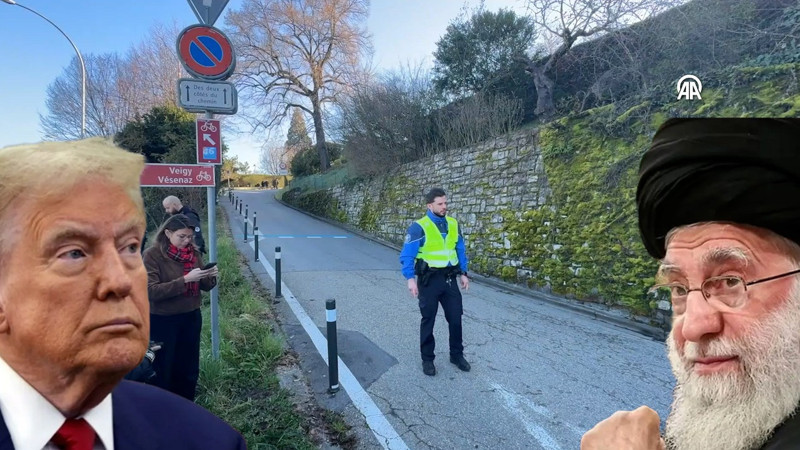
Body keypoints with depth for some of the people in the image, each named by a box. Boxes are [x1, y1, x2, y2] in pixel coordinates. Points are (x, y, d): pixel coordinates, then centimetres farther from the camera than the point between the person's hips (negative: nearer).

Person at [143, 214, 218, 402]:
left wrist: (211, 277, -17)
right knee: (163, 370, 10)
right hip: (162, 320, -5)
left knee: (189, 369, 16)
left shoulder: (193, 252, 1)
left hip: (191, 317, 5)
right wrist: (185, 279, -29)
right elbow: (151, 291, -21)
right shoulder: (153, 254, -13)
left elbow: (204, 286, 5)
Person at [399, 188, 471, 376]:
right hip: (429, 279, -5)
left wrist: (463, 273, 11)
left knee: (455, 317, 11)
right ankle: (427, 359, 23)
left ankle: (457, 355, 30)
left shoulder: (453, 224, 4)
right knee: (428, 320, 8)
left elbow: (460, 250, 15)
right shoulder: (419, 227, -13)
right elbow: (406, 255, -15)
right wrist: (410, 278, -23)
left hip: (450, 278, 5)